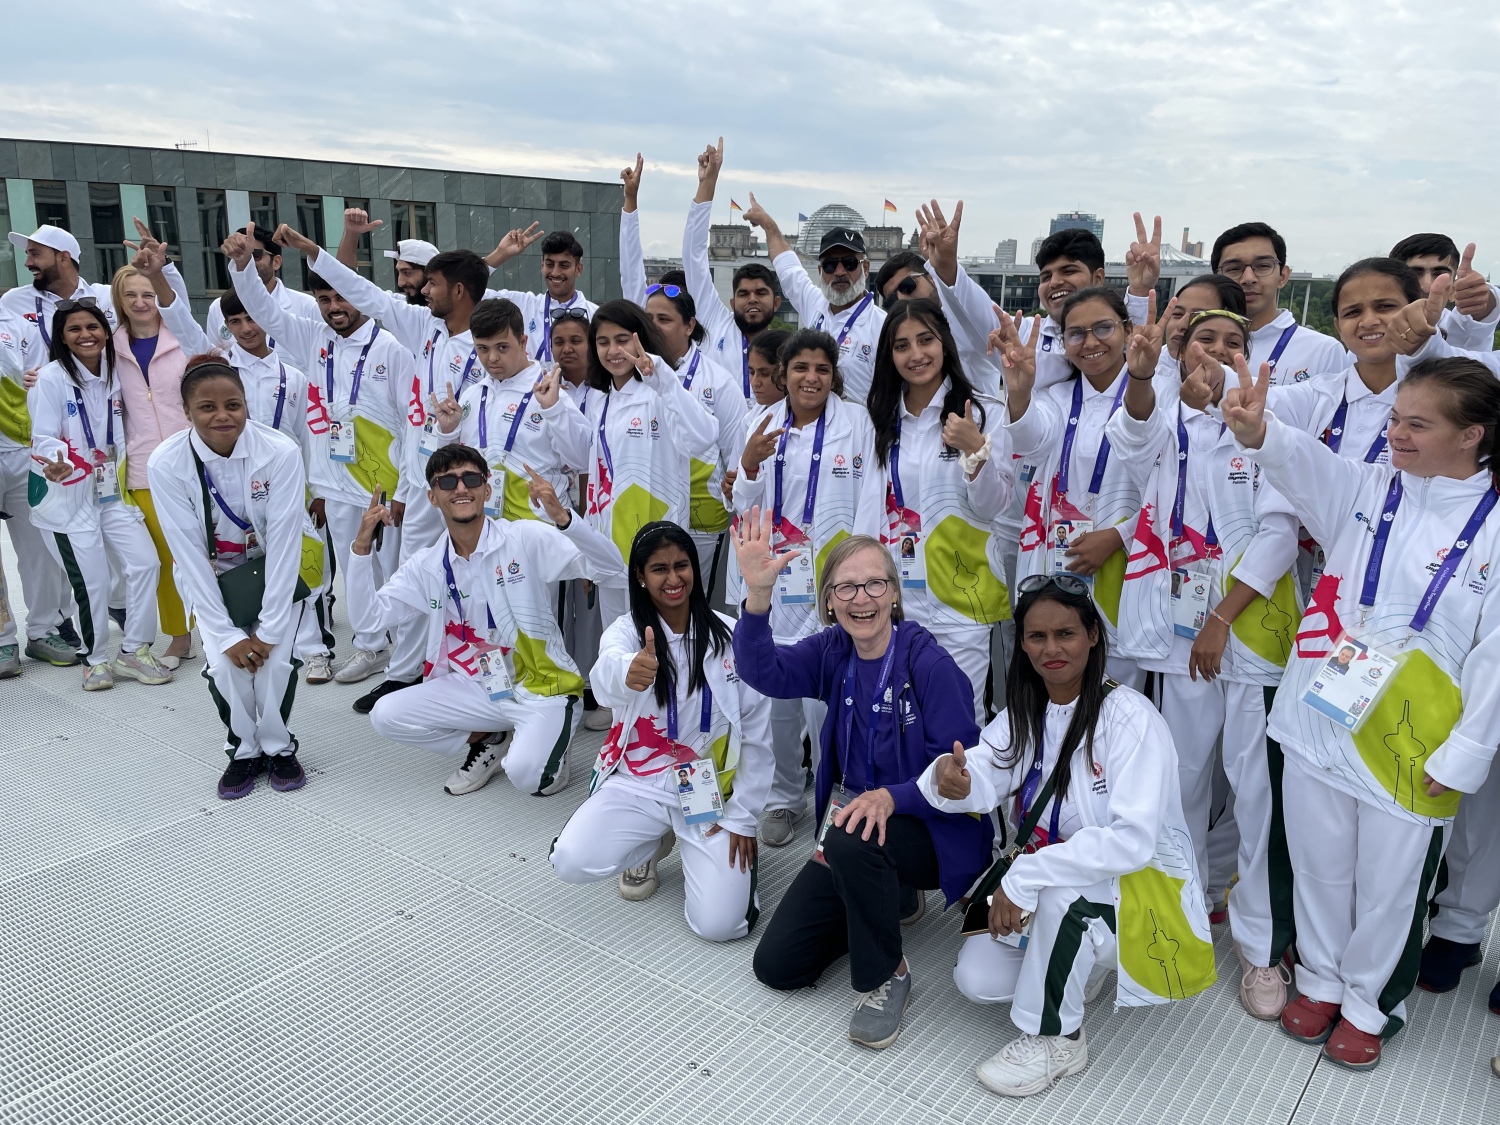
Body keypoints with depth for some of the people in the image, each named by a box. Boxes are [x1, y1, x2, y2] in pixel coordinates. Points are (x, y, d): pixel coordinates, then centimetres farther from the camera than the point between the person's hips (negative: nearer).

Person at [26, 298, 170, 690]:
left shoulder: (114, 375, 7)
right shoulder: (50, 379, -11)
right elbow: (43, 438, -15)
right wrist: (60, 464, -34)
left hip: (109, 492, 6)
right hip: (67, 496, -5)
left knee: (145, 562, -2)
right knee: (92, 580, -3)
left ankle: (134, 651, 12)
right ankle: (96, 659, 17)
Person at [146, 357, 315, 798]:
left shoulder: (281, 452, -25)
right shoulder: (166, 464, -20)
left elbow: (284, 544, -22)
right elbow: (189, 555, -17)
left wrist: (268, 629, -21)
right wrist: (226, 634, -19)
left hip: (276, 574, -1)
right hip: (212, 580, 1)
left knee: (274, 660, -18)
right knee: (225, 664, -17)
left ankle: (278, 748, 9)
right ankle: (244, 750, 10)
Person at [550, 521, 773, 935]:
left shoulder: (730, 636, -7)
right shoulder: (626, 630, -8)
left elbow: (757, 734, -2)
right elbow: (604, 674, -34)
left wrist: (742, 817, -3)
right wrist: (627, 672, -59)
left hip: (711, 792, -1)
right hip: (638, 784, 1)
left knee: (719, 924, -15)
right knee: (572, 863, -23)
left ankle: (732, 853, 20)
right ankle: (653, 844, 11)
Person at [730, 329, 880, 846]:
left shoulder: (857, 421, -1)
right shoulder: (764, 423, 7)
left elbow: (869, 503, -4)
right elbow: (746, 508, 6)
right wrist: (749, 464, -13)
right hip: (776, 580, 3)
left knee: (825, 698, -8)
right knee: (778, 692, 5)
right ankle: (784, 797, 26)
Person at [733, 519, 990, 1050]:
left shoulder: (929, 663, -19)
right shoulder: (833, 651, -4)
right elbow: (764, 671, -24)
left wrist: (891, 797, -37)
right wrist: (758, 594, -41)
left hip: (931, 829, -5)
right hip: (849, 825, 6)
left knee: (852, 841, -39)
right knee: (776, 965, 2)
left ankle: (886, 977, -12)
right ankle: (890, 898, 24)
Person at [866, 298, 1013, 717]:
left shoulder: (984, 413, -4)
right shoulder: (882, 419, 10)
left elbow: (993, 506, -9)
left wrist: (975, 449, -24)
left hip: (957, 594, -4)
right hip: (894, 594, 4)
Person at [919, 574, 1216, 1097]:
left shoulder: (1129, 716, -20)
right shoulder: (1024, 712, 1)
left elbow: (1132, 840, -29)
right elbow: (982, 781, -17)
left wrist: (1025, 876, -31)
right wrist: (951, 778, -42)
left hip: (1143, 888, -6)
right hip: (1048, 899, 7)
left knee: (1061, 889, -36)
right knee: (975, 977, -10)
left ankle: (1056, 1038, -11)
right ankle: (1082, 964, 18)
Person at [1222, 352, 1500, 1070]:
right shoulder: (1365, 490, 0)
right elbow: (1303, 462, -21)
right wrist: (1256, 429, -43)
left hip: (1412, 751, -2)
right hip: (1319, 722, 3)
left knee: (1390, 883, 13)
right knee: (1319, 867, 18)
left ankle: (1368, 1002, 38)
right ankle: (1320, 979, 41)